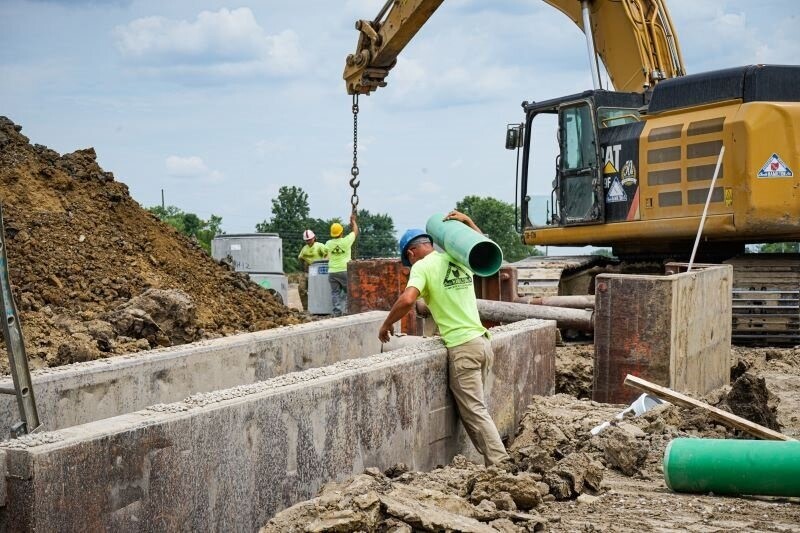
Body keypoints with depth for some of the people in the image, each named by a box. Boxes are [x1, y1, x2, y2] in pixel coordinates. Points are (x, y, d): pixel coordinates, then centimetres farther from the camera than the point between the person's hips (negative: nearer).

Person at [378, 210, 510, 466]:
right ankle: (496, 461, 18)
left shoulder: (422, 266, -6)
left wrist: (386, 325, -7)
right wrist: (466, 221, 23)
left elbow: (407, 300, -22)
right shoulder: (460, 259, 13)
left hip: (462, 348, -7)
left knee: (475, 412, -4)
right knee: (471, 408, 17)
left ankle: (500, 465, -8)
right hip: (483, 342, 7)